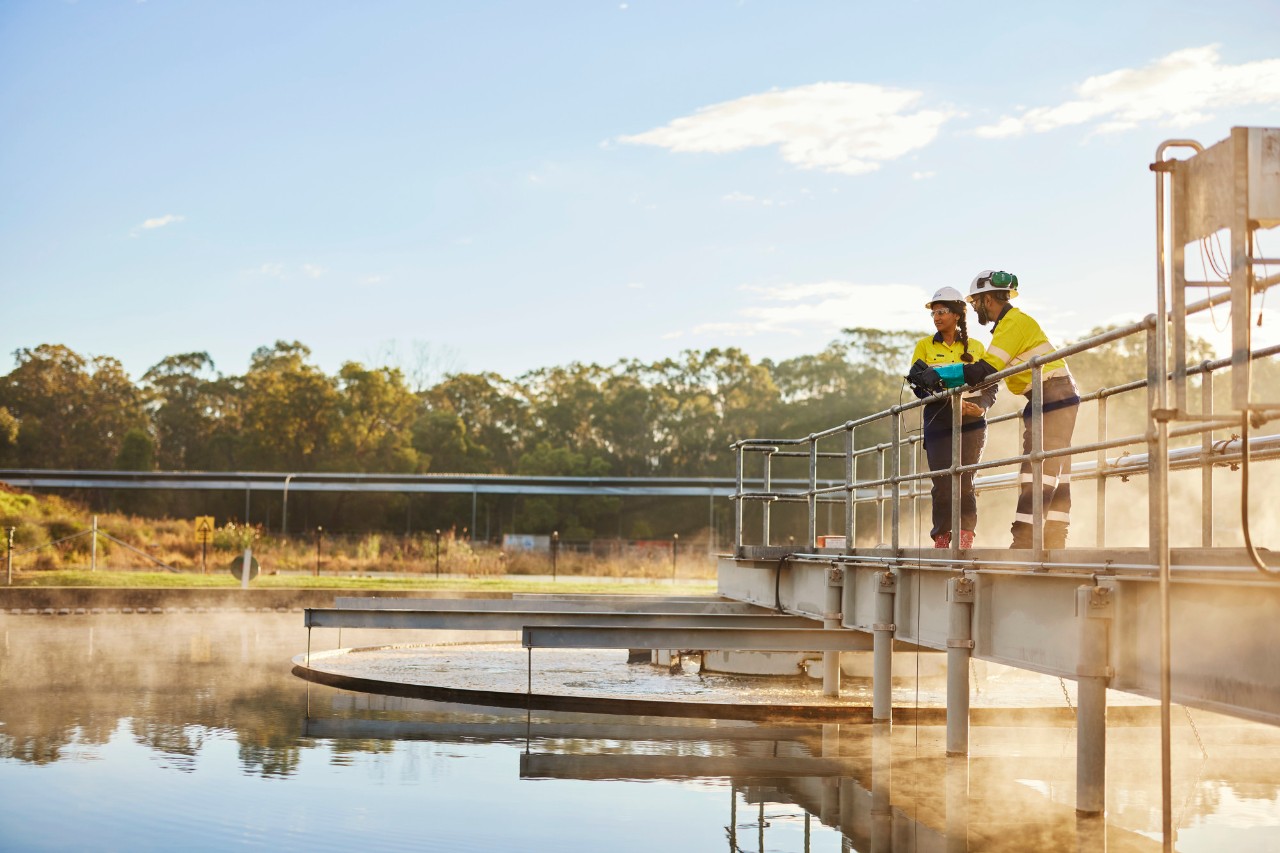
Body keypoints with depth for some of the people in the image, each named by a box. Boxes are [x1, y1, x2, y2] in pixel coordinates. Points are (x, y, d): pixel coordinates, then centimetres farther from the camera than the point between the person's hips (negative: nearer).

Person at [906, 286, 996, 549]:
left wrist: (980, 406, -14)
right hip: (938, 423, 0)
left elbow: (990, 385, 8)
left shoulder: (975, 347, 9)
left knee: (964, 483, -6)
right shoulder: (925, 345, 7)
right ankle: (941, 540, 6)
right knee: (942, 484, -3)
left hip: (970, 423, 0)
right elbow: (918, 383, -4)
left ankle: (965, 539, -4)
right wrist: (951, 399, -19)